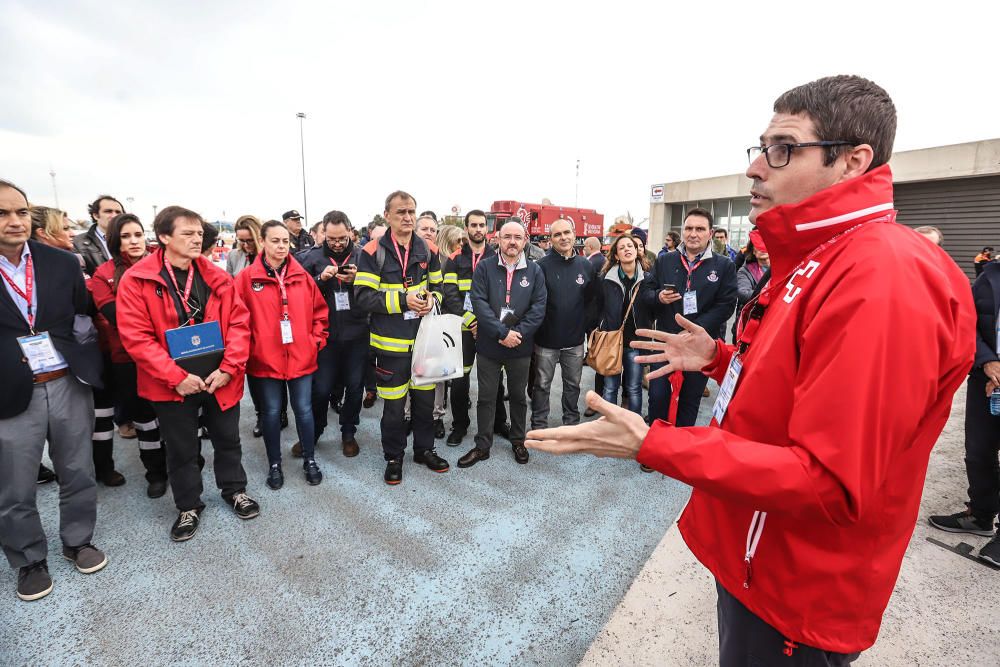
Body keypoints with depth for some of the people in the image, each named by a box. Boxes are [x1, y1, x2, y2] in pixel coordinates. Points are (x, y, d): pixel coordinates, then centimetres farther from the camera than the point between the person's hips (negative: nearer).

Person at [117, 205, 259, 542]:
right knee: (181, 448, 15)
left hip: (220, 379, 2)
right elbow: (135, 337, -12)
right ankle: (188, 506, 36)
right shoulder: (136, 280, -9)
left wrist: (229, 368, -13)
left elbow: (239, 322, -3)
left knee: (227, 439, 18)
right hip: (173, 384, -2)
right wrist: (175, 377, -18)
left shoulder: (216, 276, -1)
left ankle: (234, 490, 40)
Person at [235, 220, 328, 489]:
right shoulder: (247, 277, -4)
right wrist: (248, 348, -7)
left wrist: (316, 340, 2)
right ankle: (274, 465, 30)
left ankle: (310, 460, 28)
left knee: (304, 409, 9)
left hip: (301, 357, 2)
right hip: (265, 360, -1)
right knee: (271, 412, 12)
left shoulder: (302, 276, 3)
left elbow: (320, 311, 8)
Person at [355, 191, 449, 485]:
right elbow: (363, 296, -13)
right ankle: (393, 457, 28)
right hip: (391, 342, -4)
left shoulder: (427, 250, 5)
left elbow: (438, 285, 15)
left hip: (424, 338, 4)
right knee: (393, 405, 7)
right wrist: (402, 299, -21)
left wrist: (432, 298, -7)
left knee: (425, 398, 15)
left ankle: (424, 449, 35)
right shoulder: (373, 252, -9)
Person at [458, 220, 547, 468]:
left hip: (521, 347, 1)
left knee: (519, 396, 16)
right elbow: (479, 303, -12)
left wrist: (518, 333, -16)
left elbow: (539, 307, -5)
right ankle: (482, 446, 25)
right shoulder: (484, 267, -3)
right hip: (488, 345, -1)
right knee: (486, 398, 10)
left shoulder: (534, 270, 1)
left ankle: (518, 441, 35)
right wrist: (502, 333, -19)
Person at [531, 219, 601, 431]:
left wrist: (588, 326, 1)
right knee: (542, 385, 10)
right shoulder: (542, 266, -9)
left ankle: (572, 422, 33)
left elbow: (594, 300, 7)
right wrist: (536, 329, -11)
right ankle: (539, 425, 25)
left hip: (575, 340, 3)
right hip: (546, 340, -3)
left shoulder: (586, 266, 3)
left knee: (573, 384, 17)